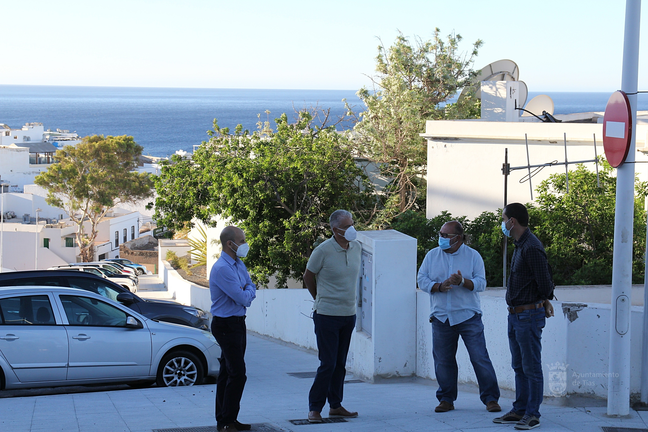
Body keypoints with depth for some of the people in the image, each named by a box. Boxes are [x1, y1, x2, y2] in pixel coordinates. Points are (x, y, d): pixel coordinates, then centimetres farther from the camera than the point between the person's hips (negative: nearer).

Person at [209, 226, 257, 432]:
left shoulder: (240, 265, 11)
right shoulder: (222, 268, -21)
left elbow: (251, 288, 14)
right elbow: (243, 298, -21)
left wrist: (245, 293, -8)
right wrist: (247, 292, 1)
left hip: (238, 322, 10)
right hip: (226, 325, -10)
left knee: (228, 372, 13)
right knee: (237, 374, -12)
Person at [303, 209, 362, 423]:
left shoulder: (357, 248, 4)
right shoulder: (323, 251, -13)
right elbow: (308, 277, 2)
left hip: (349, 314, 6)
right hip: (327, 315, -6)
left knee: (340, 364, 11)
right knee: (328, 364, -7)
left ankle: (335, 406, 19)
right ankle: (314, 408, 2)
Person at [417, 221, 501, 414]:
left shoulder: (473, 256, 2)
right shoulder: (432, 256, 9)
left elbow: (481, 283, -5)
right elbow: (422, 280, 3)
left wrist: (463, 281, -23)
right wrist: (439, 286, -15)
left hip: (468, 316, -3)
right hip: (441, 317, 3)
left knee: (480, 358, -6)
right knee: (443, 360, 7)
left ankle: (490, 398, 1)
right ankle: (446, 399, 19)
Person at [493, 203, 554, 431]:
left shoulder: (531, 248, -18)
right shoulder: (520, 245, 14)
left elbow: (544, 281, -17)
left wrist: (543, 302, 0)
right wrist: (545, 301, 16)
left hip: (529, 315, -10)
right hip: (515, 315, 10)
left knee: (531, 367, -5)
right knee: (519, 367, 14)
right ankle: (519, 410, 20)